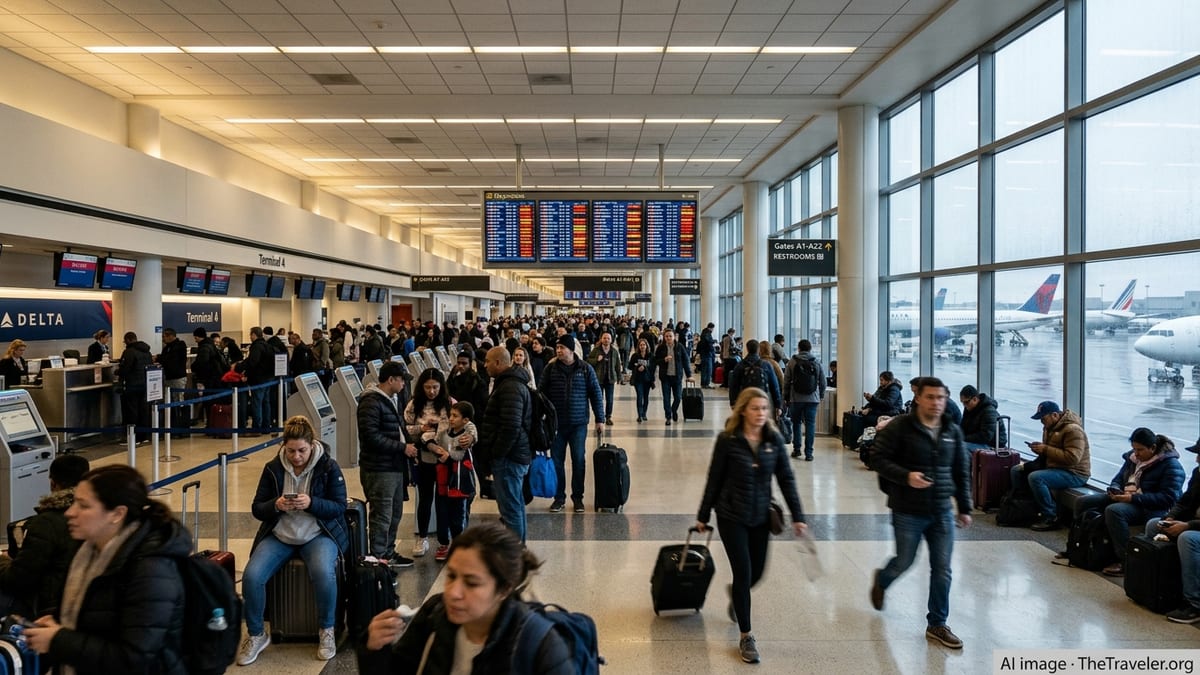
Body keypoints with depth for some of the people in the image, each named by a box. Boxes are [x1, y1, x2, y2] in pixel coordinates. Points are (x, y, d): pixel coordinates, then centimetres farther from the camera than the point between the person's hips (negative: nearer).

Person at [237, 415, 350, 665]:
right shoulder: (273, 468, 0)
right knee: (251, 577, -21)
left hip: (318, 535, -3)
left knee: (323, 574, -33)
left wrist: (311, 503, -26)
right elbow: (257, 508, 3)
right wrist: (276, 506, -20)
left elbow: (340, 507, -8)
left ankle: (326, 631, -6)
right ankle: (256, 635, 5)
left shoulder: (329, 467, -7)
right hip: (279, 535, 3)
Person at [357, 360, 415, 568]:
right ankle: (379, 558, 8)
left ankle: (388, 553, 30)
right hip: (379, 469, -10)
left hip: (395, 467, 10)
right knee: (381, 517, -2)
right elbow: (371, 437, -23)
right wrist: (402, 447, -18)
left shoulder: (390, 399, 17)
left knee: (395, 514, 18)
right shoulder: (371, 402, -16)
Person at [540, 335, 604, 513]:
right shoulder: (550, 368, 0)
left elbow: (596, 394, 3)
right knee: (557, 461, 6)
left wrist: (600, 419, 0)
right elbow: (541, 393, 3)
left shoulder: (585, 369, -2)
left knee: (579, 461, 4)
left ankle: (578, 497, 18)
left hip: (578, 424, -1)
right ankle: (559, 497, 17)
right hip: (556, 423, 1)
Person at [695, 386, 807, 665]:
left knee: (756, 573, 12)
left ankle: (736, 595, 48)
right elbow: (714, 480, -4)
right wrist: (703, 516, 1)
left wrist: (797, 516, -2)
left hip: (761, 516, 4)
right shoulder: (728, 440, -12)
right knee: (743, 574, -4)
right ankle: (746, 637, 11)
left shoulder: (774, 439, -3)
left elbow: (786, 479, 2)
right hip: (731, 516, -4)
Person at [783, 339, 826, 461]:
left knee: (796, 423, 14)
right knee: (810, 424, 3)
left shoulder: (792, 362, -2)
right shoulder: (817, 362, 2)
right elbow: (822, 381, 6)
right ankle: (808, 453, 0)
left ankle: (796, 449, 16)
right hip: (812, 399, 0)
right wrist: (821, 396, 18)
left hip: (796, 398, 0)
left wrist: (786, 397, 8)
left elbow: (786, 381, -1)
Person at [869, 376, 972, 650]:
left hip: (942, 512, 4)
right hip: (908, 512, -4)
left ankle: (937, 624, 19)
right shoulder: (899, 427, -11)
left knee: (942, 571, 5)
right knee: (904, 562, 9)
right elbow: (877, 459, -11)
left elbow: (962, 471, 13)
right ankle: (880, 581, 43)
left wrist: (964, 508, 12)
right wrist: (906, 476, -25)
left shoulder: (953, 431, 5)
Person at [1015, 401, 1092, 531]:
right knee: (1017, 470, 6)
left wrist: (1046, 449, -25)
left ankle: (1051, 519, -20)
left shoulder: (1072, 430, -20)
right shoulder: (1049, 427, 10)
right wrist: (1039, 448, 1)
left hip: (1074, 473, -10)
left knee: (1035, 477, -31)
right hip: (1053, 467, 10)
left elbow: (1072, 458, -30)